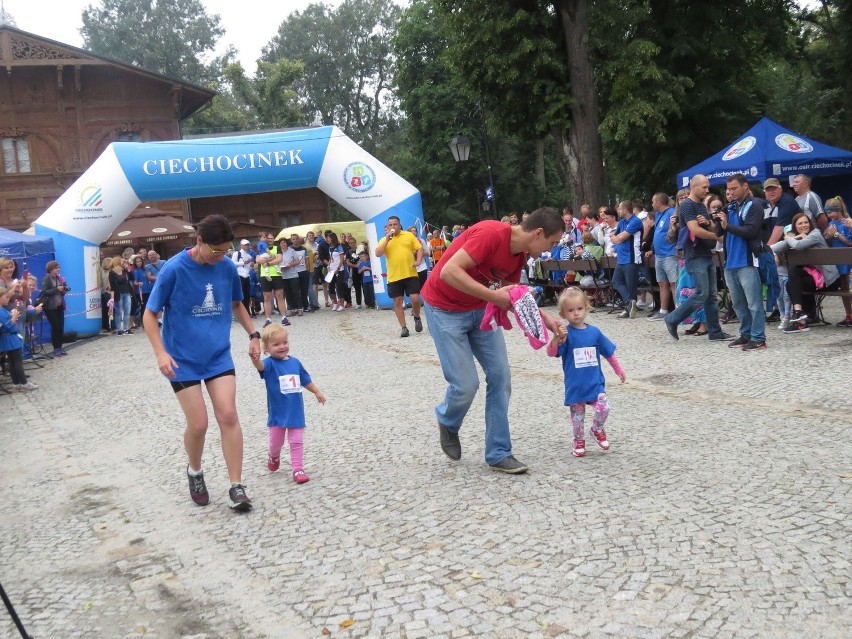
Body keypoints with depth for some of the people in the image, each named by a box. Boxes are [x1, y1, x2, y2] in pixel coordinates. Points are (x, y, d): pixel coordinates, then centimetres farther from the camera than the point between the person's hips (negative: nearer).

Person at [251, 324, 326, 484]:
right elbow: (260, 365, -39)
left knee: (297, 442, 4)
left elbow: (305, 380, 16)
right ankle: (274, 457, 45)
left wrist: (317, 392, 25)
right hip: (277, 413, -2)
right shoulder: (269, 364, -14)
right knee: (276, 441, 15)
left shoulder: (295, 362, 0)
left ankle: (298, 469, 10)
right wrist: (255, 358, -62)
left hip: (295, 411, 2)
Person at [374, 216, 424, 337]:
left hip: (410, 274, -1)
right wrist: (387, 239, -11)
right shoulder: (384, 240, 7)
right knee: (397, 301, 2)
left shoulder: (409, 235, 6)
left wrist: (418, 261, -10)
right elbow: (378, 254, -7)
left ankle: (417, 318, 22)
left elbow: (419, 248, 7)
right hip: (393, 277, 1)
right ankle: (403, 327, 10)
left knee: (415, 298, -7)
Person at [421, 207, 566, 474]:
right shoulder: (491, 233, -28)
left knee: (500, 377, 0)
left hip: (481, 309, 8)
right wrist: (494, 296, -32)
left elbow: (510, 297, 10)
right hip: (445, 309, -8)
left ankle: (498, 454, 9)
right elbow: (448, 272, -33)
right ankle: (447, 422, 26)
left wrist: (545, 318, -2)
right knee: (466, 384, -9)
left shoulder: (520, 253, 0)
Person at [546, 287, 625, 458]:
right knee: (577, 415, 8)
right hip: (574, 385, -2)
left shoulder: (594, 332, 1)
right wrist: (556, 338, -38)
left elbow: (609, 353, 13)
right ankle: (579, 441, 30)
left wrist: (619, 370, 18)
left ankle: (597, 430, 19)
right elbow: (551, 353, -20)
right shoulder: (566, 334, -9)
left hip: (595, 382, 2)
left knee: (603, 407, -11)